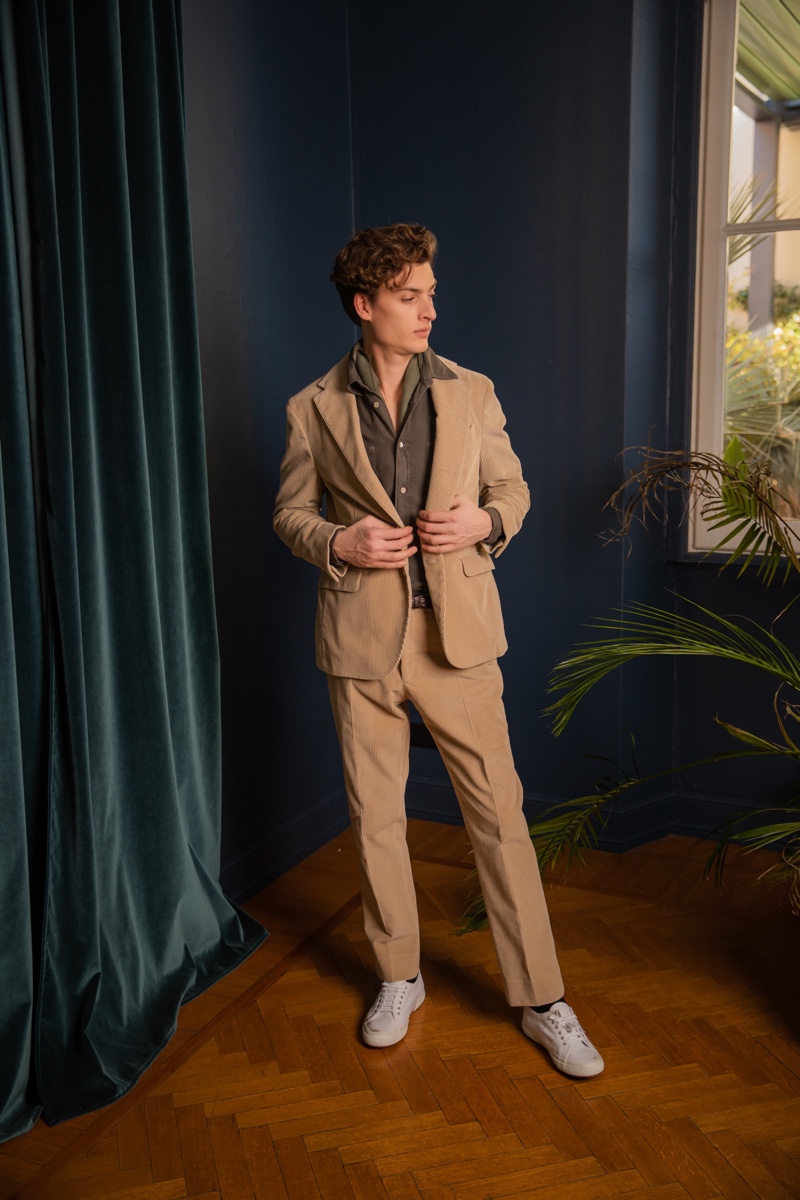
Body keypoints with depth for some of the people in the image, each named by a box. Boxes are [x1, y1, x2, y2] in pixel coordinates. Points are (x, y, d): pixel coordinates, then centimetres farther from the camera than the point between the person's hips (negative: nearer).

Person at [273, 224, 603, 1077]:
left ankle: (541, 1001, 18)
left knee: (498, 811, 3)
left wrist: (484, 521, -11)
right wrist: (338, 543, -13)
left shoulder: (470, 393, 4)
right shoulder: (314, 409, 2)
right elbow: (290, 514, 8)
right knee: (375, 814, 11)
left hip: (456, 631, 0)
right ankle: (399, 979, 32)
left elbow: (512, 487, 12)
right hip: (361, 638, 0)